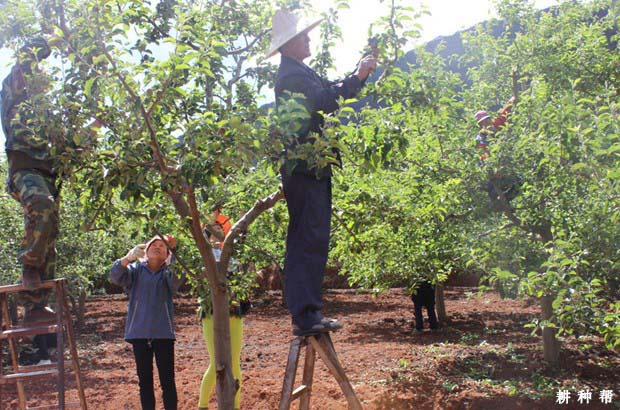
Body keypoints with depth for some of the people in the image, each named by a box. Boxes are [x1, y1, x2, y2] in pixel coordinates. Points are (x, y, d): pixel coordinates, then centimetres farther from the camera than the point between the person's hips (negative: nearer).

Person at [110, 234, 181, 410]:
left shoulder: (168, 272, 4)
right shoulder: (135, 270, 7)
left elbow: (176, 281, -19)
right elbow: (115, 276, -11)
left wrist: (173, 253, -34)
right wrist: (129, 257, -30)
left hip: (163, 333, -1)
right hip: (139, 333, 1)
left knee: (167, 381, 0)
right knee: (145, 381, 10)